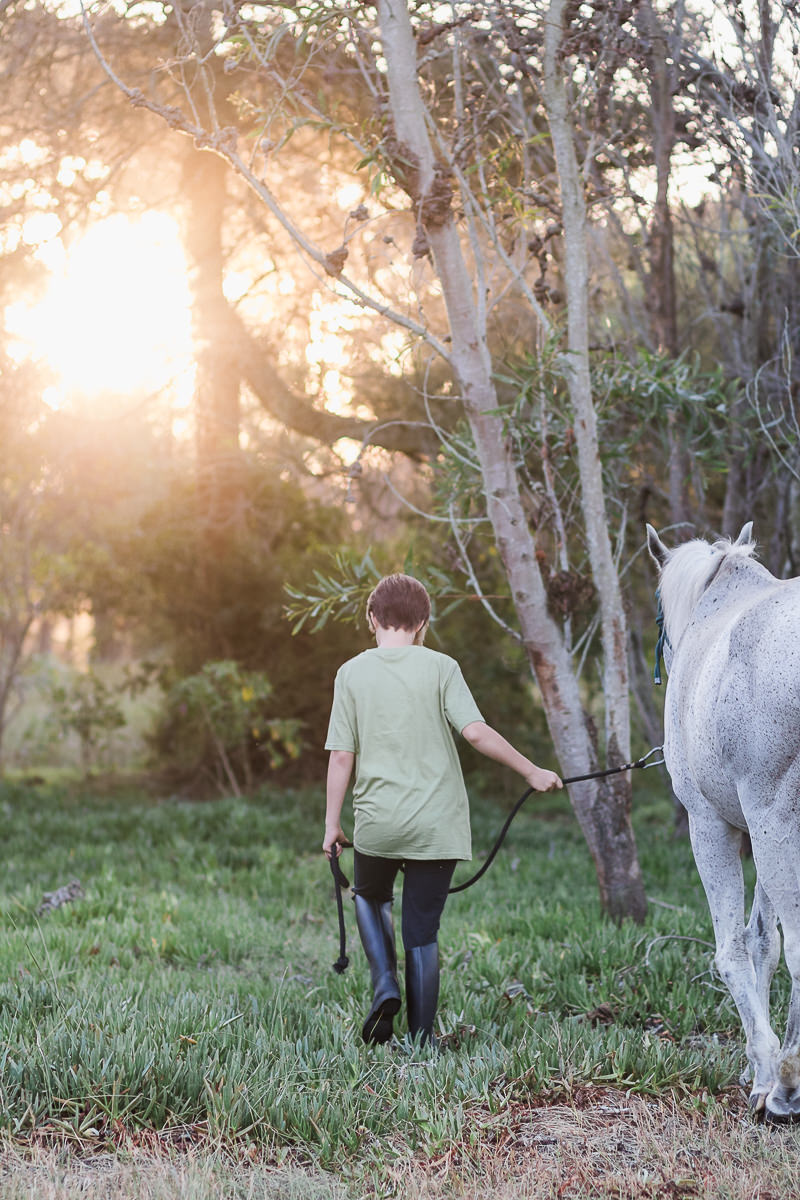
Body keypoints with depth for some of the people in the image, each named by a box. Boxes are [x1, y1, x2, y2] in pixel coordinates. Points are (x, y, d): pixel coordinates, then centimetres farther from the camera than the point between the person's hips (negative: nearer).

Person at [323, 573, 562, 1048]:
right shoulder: (440, 667, -2)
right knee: (423, 930, 8)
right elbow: (475, 730, -12)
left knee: (370, 896, 27)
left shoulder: (352, 673, 1)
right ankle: (422, 1037, 10)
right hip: (436, 825, 0)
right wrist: (531, 771, -2)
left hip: (377, 822, 1)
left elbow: (342, 756, -1)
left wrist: (333, 822, 7)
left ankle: (386, 985, 7)